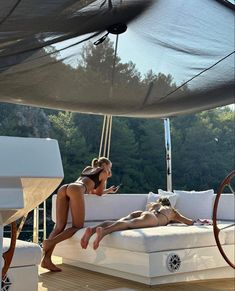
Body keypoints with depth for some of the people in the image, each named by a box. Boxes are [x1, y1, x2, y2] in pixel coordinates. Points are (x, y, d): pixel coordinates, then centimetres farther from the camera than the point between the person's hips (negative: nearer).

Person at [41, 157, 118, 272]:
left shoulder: (87, 168, 41)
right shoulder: (104, 172, 24)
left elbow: (90, 190, 43)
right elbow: (98, 193, 25)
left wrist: (109, 190, 51)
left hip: (63, 188, 7)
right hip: (75, 190, -6)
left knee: (59, 226, -1)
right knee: (77, 226, -3)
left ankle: (46, 258, -16)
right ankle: (50, 242, -25)